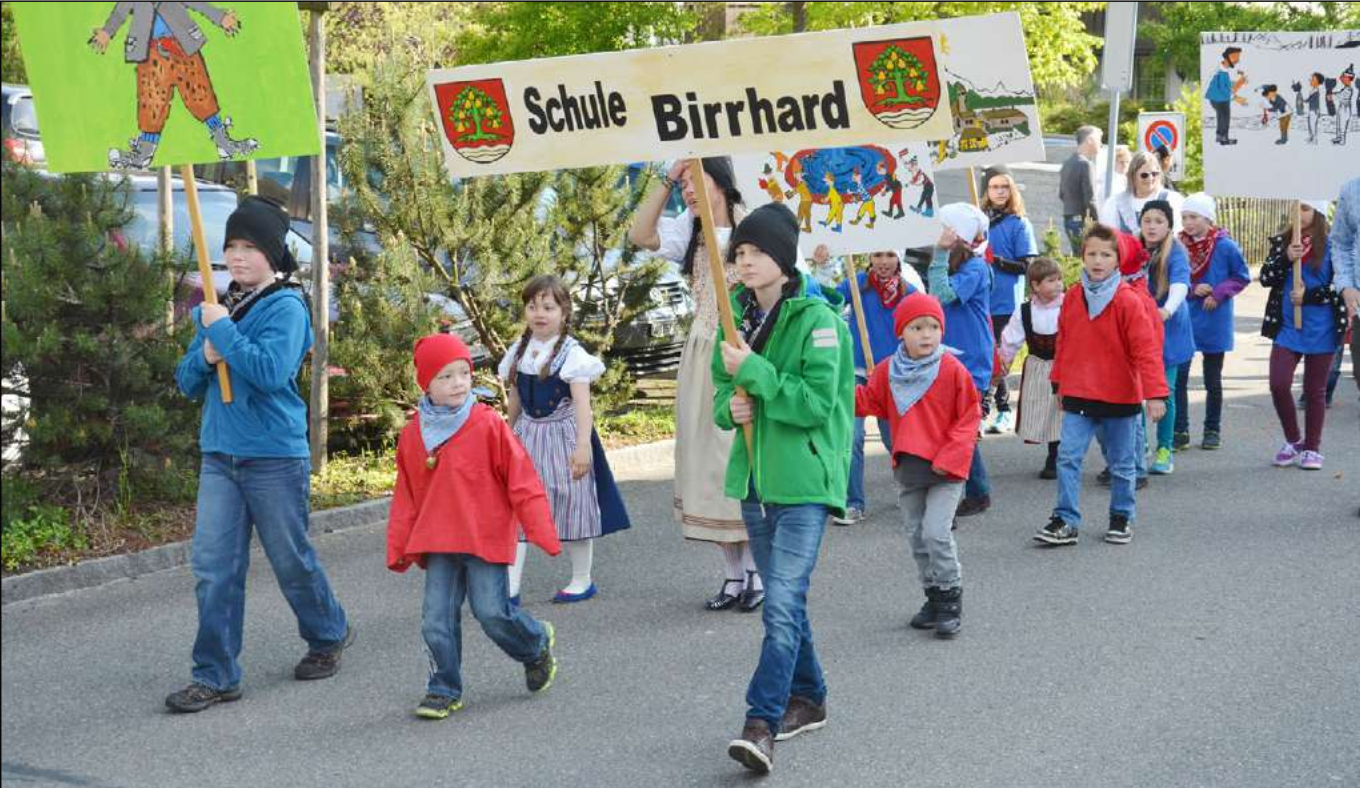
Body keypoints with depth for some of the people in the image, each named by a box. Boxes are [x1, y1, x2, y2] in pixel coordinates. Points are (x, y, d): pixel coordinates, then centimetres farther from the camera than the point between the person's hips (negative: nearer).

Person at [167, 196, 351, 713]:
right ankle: (216, 676, 5)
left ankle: (329, 635, 34)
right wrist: (205, 356, -7)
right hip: (219, 456, 6)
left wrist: (223, 331, -19)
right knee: (213, 568, 0)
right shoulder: (216, 307, 11)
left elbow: (271, 371, -24)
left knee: (292, 560, 9)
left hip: (274, 458, -6)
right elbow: (187, 382, 13)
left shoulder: (286, 307, -9)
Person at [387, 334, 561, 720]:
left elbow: (522, 481, -7)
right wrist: (399, 549, 13)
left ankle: (537, 645, 23)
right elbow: (405, 497, 13)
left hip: (486, 539, -4)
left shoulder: (488, 425, -8)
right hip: (438, 543, 4)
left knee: (493, 612, -6)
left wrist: (541, 531, -9)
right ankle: (444, 689, 17)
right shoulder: (414, 434, 4)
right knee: (436, 619, 2)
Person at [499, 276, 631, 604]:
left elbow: (582, 403, -17)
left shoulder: (572, 353, -12)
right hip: (528, 436, 5)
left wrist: (583, 445, -25)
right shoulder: (519, 351, 5)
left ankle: (582, 580, 23)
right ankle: (510, 587, -1)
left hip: (562, 436, -5)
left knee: (571, 507, 7)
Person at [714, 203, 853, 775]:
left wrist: (754, 372, -21)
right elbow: (723, 390, 18)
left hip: (804, 481, -7)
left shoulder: (816, 319, -12)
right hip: (754, 476, 7)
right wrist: (729, 408, -4)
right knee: (782, 600, 17)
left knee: (782, 603, -14)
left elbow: (818, 403, -18)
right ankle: (807, 698, 32)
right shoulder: (738, 318, 8)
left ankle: (761, 723, -16)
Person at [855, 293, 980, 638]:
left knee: (936, 534, -14)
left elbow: (969, 418, -7)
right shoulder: (888, 371, 3)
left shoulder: (952, 370, -10)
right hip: (907, 468, 5)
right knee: (916, 537, 11)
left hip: (944, 470, -5)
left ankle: (951, 600, 0)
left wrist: (949, 458, -13)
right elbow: (869, 402, 15)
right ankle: (934, 597, 25)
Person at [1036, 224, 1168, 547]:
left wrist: (1155, 393, -22)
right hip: (1078, 395, 3)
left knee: (1121, 462, 11)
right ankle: (1066, 521, -1)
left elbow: (1146, 349, -16)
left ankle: (1121, 518, 26)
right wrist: (1059, 383, 18)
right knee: (1068, 456, -6)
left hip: (1120, 397, -3)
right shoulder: (1072, 298, 2)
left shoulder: (1128, 301, -12)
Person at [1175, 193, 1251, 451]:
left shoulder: (1226, 247, -10)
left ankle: (1212, 430, 24)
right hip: (1183, 320, 2)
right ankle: (1180, 431, 4)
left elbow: (1242, 277, -1)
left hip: (1213, 322, -2)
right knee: (1177, 377, -5)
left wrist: (1219, 294, -13)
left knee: (1213, 381, 11)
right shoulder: (1179, 246, -3)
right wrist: (1192, 290, -14)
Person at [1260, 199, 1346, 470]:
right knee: (1278, 385, -5)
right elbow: (1266, 278, 1)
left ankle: (1312, 448, 19)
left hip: (1320, 330, -3)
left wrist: (1308, 296, -16)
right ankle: (1293, 441, 16)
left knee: (1315, 390, 7)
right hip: (1287, 326, 3)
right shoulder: (1282, 242, 5)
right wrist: (1285, 258, -14)